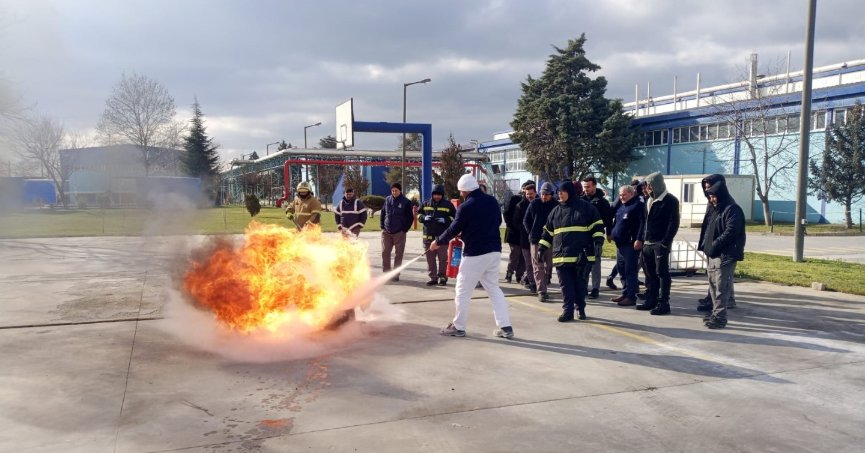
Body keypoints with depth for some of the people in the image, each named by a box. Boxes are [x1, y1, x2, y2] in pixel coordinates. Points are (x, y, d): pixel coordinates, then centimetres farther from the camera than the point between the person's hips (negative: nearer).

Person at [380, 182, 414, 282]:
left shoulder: (406, 202, -2)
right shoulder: (387, 200, 7)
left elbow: (410, 217, 0)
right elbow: (382, 213, 13)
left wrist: (405, 229, -6)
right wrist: (382, 226, 5)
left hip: (399, 233, -3)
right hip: (386, 232, 3)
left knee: (398, 254, 2)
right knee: (385, 253, 1)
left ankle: (396, 274, 10)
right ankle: (385, 273, 11)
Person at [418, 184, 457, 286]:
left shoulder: (448, 205, 3)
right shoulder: (426, 204, 10)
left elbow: (455, 217, 4)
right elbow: (419, 215, 16)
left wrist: (446, 220, -12)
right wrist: (424, 218, -6)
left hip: (442, 236, -3)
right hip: (428, 236, 3)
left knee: (443, 258, 1)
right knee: (430, 258, 6)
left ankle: (442, 277, 11)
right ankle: (433, 277, 14)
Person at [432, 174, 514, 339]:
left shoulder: (466, 207, -14)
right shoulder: (492, 201, 5)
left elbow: (454, 230, -6)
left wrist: (438, 242, 9)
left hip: (475, 254, -7)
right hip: (494, 251, 7)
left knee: (463, 291, 7)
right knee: (494, 289, 15)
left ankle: (458, 327, 15)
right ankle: (505, 327, 10)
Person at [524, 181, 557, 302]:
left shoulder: (556, 205, -2)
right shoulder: (534, 204, 0)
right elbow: (526, 221, 9)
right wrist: (532, 233, 4)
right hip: (536, 240, -1)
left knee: (548, 266, 10)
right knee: (538, 267, -5)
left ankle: (542, 288, 24)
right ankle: (541, 291, -7)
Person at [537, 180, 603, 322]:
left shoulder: (586, 207, 2)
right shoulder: (556, 211, 15)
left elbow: (597, 226, 1)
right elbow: (548, 232, 19)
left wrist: (598, 241, -11)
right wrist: (541, 248, 15)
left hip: (581, 255, -3)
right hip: (562, 255, 4)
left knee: (580, 282, 4)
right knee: (566, 284, 1)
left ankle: (581, 308, 19)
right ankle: (568, 310, 6)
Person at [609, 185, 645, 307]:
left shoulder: (638, 206, -9)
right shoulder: (621, 206, 19)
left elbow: (642, 223, -18)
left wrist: (638, 239, -24)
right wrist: (612, 233, 20)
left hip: (630, 244, -9)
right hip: (619, 244, 9)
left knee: (630, 271, -6)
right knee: (621, 269, 14)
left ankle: (631, 297, -3)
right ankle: (625, 293, 23)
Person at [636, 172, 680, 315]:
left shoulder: (670, 201, -8)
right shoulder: (650, 200, 16)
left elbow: (674, 223, -13)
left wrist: (665, 242, -19)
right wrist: (642, 239, 12)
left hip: (660, 244, -8)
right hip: (648, 243, 8)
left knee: (662, 273, -3)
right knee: (649, 273, 11)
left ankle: (663, 303, 1)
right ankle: (651, 301, 20)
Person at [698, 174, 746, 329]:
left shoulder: (732, 209, -11)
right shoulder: (714, 209, 19)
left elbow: (730, 232, -20)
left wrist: (714, 246, -19)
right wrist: (707, 246, 8)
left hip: (725, 255, -10)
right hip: (713, 254, 10)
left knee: (721, 287, -8)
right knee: (713, 285, 15)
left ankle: (719, 317, -5)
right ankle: (716, 313, 25)